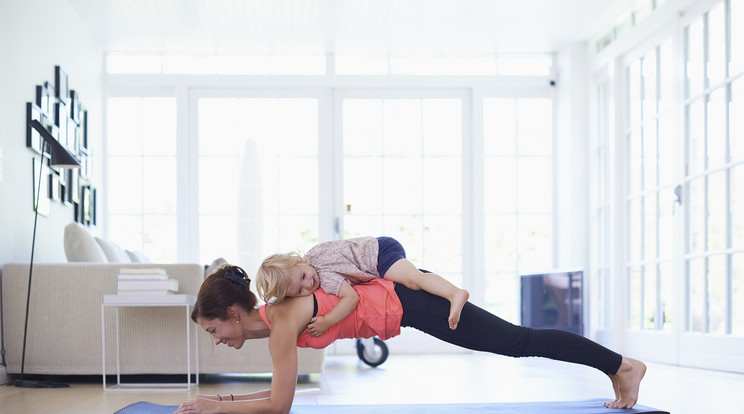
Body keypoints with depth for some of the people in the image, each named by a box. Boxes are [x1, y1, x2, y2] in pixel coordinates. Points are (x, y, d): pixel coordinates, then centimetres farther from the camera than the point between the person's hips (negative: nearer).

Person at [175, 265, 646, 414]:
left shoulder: (282, 321, -21)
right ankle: (617, 365, 27)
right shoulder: (268, 316, 4)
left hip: (410, 301, -7)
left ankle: (622, 365, 10)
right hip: (397, 295, 7)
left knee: (520, 342, -1)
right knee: (517, 342, 16)